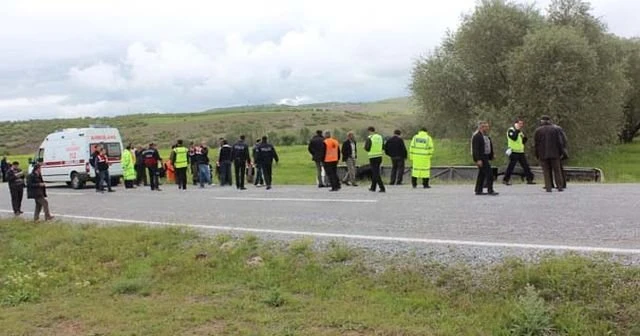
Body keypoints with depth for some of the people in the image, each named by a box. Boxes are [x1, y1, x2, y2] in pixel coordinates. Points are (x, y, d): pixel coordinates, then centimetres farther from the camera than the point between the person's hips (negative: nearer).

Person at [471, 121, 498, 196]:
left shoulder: (486, 136, 16)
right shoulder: (476, 136, -14)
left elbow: (490, 147, 20)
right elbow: (475, 149, -20)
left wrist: (491, 157, 13)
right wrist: (478, 160, -25)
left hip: (485, 157, 10)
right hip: (480, 158, -10)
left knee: (482, 174, 11)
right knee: (489, 173, -12)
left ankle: (478, 190, 16)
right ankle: (490, 190, -8)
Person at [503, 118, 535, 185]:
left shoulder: (520, 131, 18)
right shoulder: (511, 130, -6)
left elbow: (523, 142, 19)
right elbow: (514, 138, -24)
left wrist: (524, 138, -1)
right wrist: (517, 130, -19)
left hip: (521, 152, 7)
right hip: (514, 152, -7)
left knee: (526, 166, 5)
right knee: (511, 166, -5)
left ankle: (529, 179, 10)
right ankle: (505, 180, 4)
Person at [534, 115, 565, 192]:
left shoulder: (538, 130, 2)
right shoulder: (556, 129, 3)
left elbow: (536, 143, 1)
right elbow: (560, 142, 0)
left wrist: (537, 155, 6)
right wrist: (561, 152, 5)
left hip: (543, 154, 0)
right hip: (554, 153, 0)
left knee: (546, 171, 4)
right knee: (557, 170, 8)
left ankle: (548, 187, -2)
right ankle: (560, 187, 8)